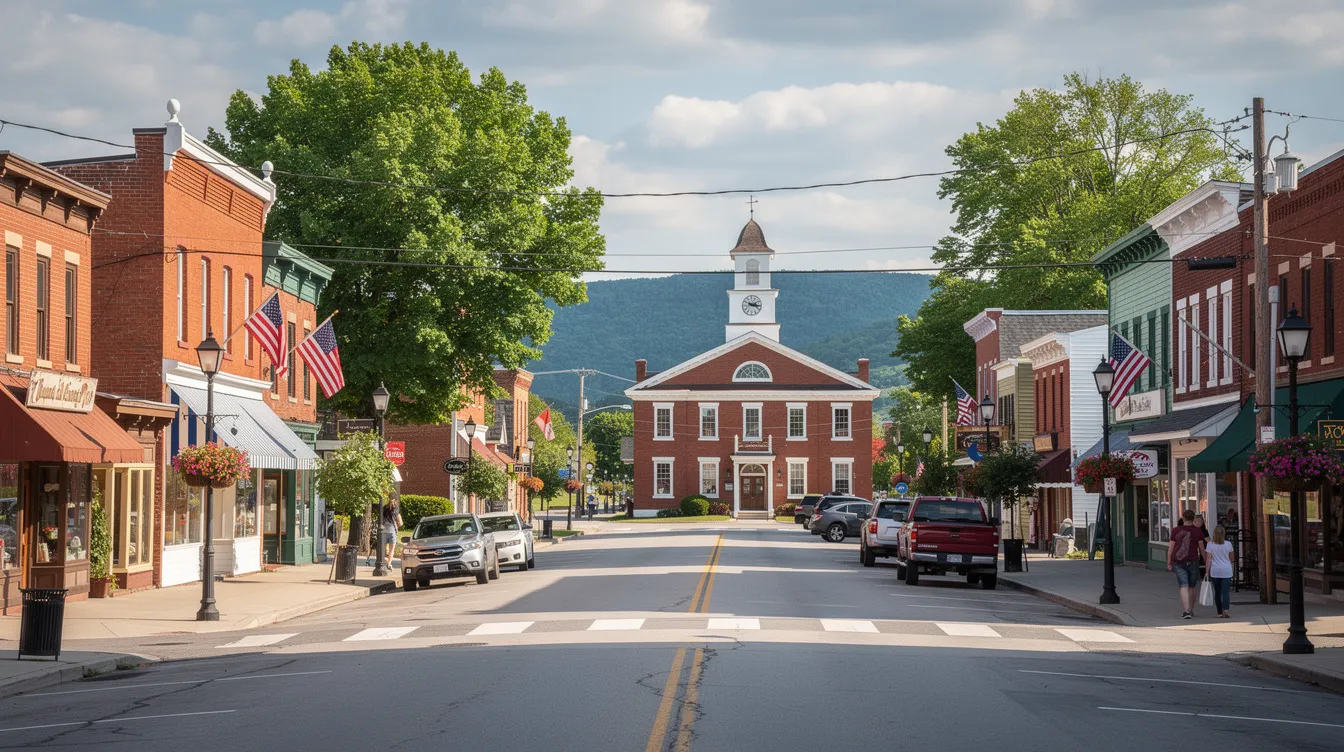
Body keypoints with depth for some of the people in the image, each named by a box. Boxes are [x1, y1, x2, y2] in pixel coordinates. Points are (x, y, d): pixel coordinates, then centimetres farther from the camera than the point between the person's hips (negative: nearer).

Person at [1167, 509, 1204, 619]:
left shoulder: (1176, 530, 0)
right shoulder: (1197, 531, -1)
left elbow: (1171, 548, 1)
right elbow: (1202, 548, -1)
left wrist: (1169, 563, 7)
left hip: (1178, 562, 0)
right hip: (1193, 561, 1)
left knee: (1183, 587, -6)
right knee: (1191, 587, 15)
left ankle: (1186, 611, -20)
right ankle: (1190, 610, 24)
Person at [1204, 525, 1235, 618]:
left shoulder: (1210, 544, -3)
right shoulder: (1228, 544, 1)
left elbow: (1208, 559, -6)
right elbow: (1231, 558, 12)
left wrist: (1207, 572, -4)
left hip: (1215, 572, 0)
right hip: (1226, 570, 0)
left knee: (1217, 592, 11)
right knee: (1226, 591, -5)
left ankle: (1220, 613, 15)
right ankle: (1225, 610, -24)